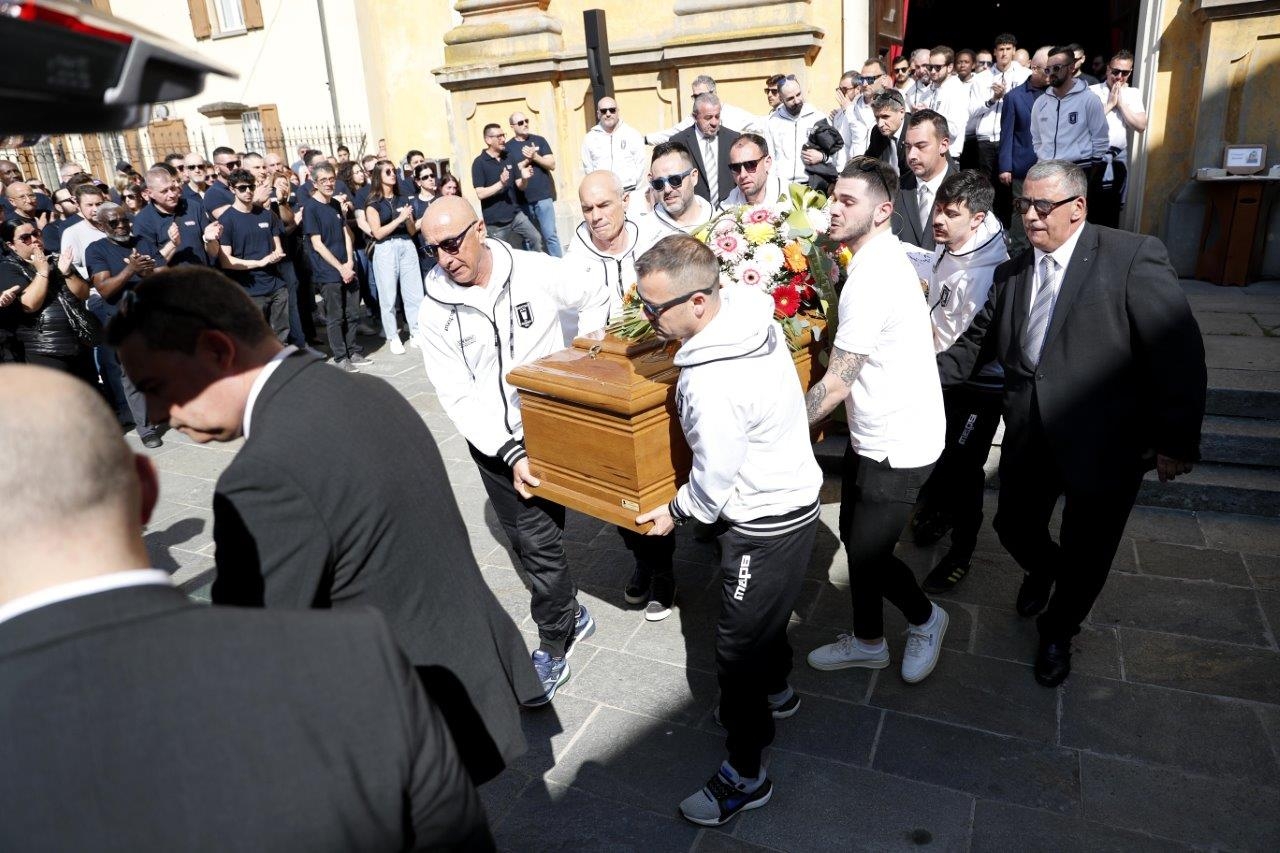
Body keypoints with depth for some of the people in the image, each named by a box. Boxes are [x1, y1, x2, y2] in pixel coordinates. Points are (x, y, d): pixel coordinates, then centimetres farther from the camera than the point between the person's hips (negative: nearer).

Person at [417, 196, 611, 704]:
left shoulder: (534, 270, -8)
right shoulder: (436, 313, -7)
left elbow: (596, 298, 8)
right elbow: (458, 397, -10)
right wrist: (511, 453, -20)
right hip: (496, 444, 1)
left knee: (538, 543, 4)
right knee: (537, 543, 7)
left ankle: (554, 645, 25)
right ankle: (569, 618, 34)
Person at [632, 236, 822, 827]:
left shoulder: (710, 384, -34)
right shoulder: (751, 310, -8)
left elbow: (713, 478, -20)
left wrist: (675, 512, -1)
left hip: (764, 523, -9)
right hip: (791, 493, 9)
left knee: (738, 645, 6)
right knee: (764, 614, 29)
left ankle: (745, 776, 24)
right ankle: (776, 691, 54)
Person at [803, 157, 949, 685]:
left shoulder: (870, 279, -26)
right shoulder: (889, 256, 7)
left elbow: (836, 384, -25)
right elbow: (928, 333, 20)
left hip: (897, 445, -10)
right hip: (874, 435, 10)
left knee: (869, 553, 2)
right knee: (854, 536, 17)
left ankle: (924, 619, 32)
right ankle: (867, 642, 36)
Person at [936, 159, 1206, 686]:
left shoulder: (1133, 257, -12)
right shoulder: (1012, 273, 6)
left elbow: (1177, 350, -14)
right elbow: (977, 342, 12)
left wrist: (1177, 440, -15)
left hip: (1104, 445, -4)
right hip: (1029, 440, 5)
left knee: (1086, 556, 11)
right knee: (1013, 527, 18)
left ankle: (1058, 632, 39)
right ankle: (1042, 570, 54)